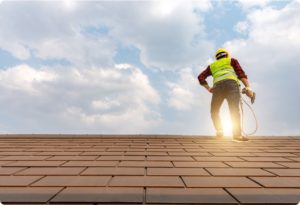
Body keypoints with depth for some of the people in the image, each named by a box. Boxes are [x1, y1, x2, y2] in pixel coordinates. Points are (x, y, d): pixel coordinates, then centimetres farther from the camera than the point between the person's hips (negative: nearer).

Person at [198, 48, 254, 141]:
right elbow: (241, 73, 10)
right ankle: (237, 134, -24)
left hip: (217, 87, 2)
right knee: (234, 110, -11)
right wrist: (248, 87, 0)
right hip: (231, 84, -1)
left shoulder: (212, 65, 33)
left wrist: (208, 88, 15)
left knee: (214, 111, 13)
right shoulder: (232, 60, 27)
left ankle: (219, 131, -3)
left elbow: (200, 77, 21)